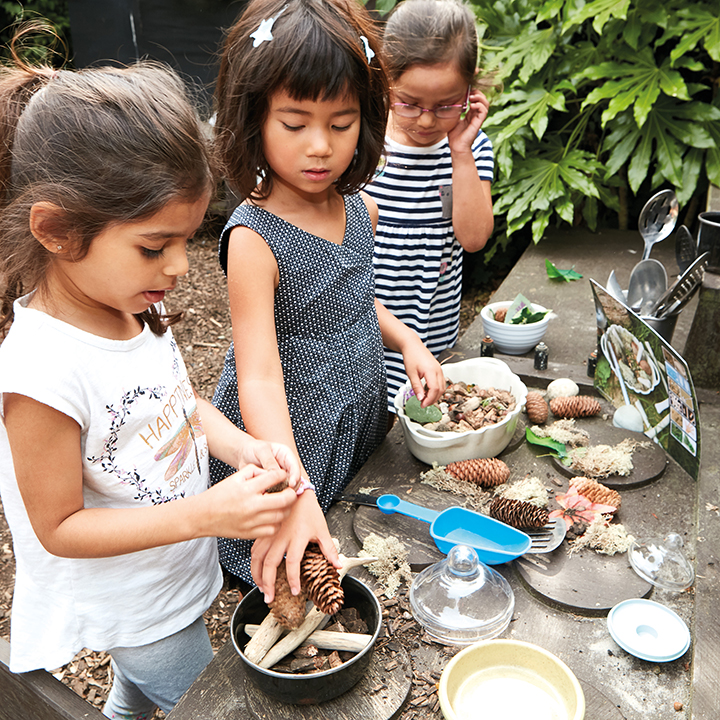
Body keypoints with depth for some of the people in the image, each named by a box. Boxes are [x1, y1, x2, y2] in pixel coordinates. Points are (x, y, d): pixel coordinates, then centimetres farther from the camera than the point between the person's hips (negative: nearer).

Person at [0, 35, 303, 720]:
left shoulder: (129, 304, -12)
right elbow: (58, 528, -26)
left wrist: (243, 447, -16)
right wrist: (205, 513, -34)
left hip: (174, 578, 7)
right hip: (132, 608, -7)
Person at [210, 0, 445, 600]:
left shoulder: (362, 212, -3)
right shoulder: (255, 238, -25)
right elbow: (259, 376, -33)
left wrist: (405, 337, -2)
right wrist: (296, 492, -44)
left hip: (359, 436, 7)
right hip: (283, 451, -6)